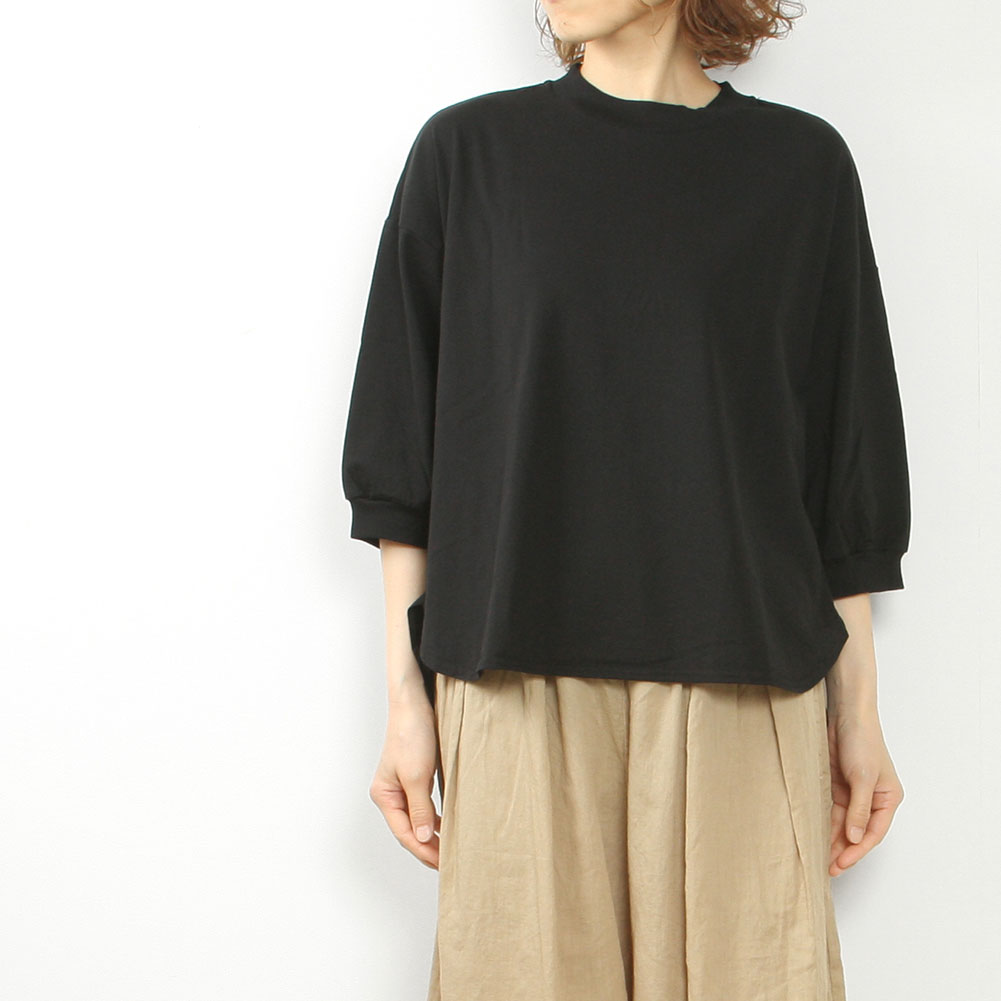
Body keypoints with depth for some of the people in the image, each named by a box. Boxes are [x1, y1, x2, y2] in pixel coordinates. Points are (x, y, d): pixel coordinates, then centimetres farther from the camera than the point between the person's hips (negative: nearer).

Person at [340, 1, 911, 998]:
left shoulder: (803, 165, 7)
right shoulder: (467, 153, 6)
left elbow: (848, 477, 9)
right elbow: (403, 459, 5)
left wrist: (857, 712, 7)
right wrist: (406, 695, 1)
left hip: (742, 690, 1)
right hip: (519, 683, 0)